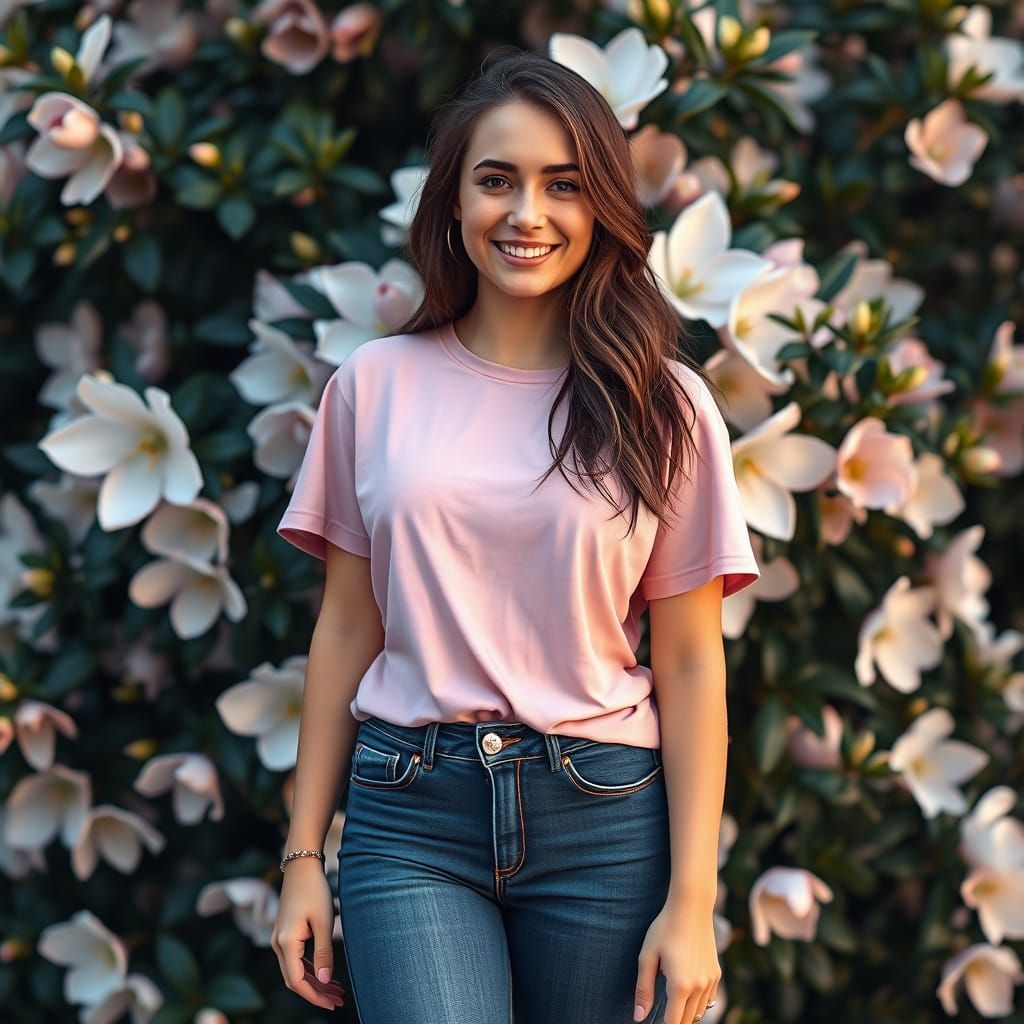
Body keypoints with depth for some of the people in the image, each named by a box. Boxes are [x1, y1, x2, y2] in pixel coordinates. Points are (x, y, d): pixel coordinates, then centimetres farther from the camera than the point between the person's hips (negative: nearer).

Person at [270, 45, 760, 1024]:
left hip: (603, 818, 0)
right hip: (410, 810, 0)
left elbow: (689, 662, 0)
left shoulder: (662, 405, 1)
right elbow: (346, 628, 8)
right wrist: (302, 855, 7)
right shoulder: (376, 384, 4)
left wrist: (691, 902, -4)